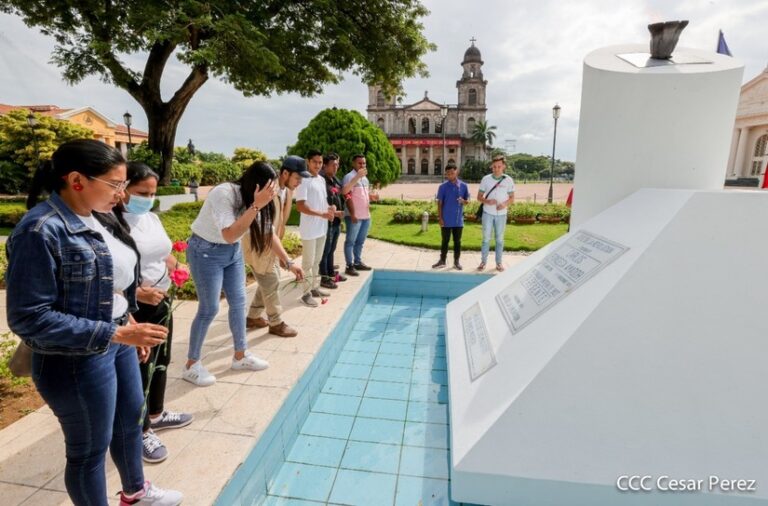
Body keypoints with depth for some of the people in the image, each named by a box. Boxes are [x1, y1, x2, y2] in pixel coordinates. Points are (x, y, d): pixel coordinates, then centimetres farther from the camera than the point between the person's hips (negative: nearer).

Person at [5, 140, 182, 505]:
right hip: (77, 362, -9)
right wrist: (116, 333, -27)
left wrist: (129, 327, 13)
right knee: (89, 449, 14)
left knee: (130, 420, 26)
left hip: (117, 343, 9)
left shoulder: (96, 217, 1)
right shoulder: (41, 230, -24)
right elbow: (29, 318, -24)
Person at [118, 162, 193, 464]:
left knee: (161, 362, 22)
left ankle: (156, 414, 44)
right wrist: (137, 293, -31)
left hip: (162, 302, 8)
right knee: (139, 370, 7)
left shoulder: (152, 218, 5)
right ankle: (141, 432, 27)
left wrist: (177, 265, -3)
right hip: (134, 309, -8)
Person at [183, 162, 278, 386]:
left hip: (232, 251, 7)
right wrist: (256, 206, -40)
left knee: (238, 301, 10)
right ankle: (191, 365, 15)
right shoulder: (223, 194, -29)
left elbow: (269, 231, -4)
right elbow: (229, 235, -36)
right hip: (206, 252, -7)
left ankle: (240, 356, 25)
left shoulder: (252, 198, -6)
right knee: (209, 309, -3)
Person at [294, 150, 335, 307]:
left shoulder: (322, 180, 12)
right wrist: (322, 214, -27)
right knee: (308, 262, 0)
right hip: (309, 229, -8)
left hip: (322, 228, 8)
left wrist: (331, 208, 0)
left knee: (317, 261, 17)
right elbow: (300, 206, -21)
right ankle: (306, 294, 9)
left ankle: (315, 288, 29)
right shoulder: (304, 180, -14)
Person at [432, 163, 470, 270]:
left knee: (457, 241, 10)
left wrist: (463, 201, -18)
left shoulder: (464, 186, -1)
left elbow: (467, 200, 7)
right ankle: (442, 261, 21)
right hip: (446, 220, -1)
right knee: (445, 241, 9)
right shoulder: (443, 187, -4)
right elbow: (440, 203, -3)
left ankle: (456, 261, 21)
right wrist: (440, 218, -8)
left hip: (458, 220, 1)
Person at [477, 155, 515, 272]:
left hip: (501, 214, 0)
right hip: (488, 213, 0)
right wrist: (487, 201, -19)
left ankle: (499, 262, 16)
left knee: (500, 239, 7)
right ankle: (483, 261, 12)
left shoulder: (508, 180, -2)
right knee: (486, 238, 4)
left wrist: (505, 204, -19)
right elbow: (479, 197, 1)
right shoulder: (485, 179, -2)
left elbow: (512, 198, 2)